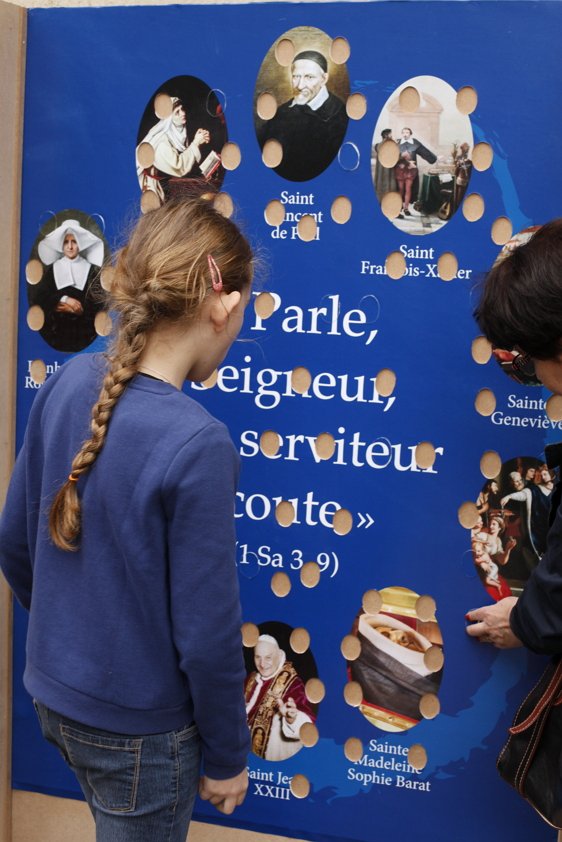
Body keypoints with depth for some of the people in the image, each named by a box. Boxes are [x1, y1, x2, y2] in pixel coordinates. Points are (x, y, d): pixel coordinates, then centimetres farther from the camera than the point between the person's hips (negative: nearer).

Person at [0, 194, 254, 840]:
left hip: (53, 694, 6)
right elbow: (205, 633, -22)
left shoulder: (67, 383, -9)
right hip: (137, 729, -6)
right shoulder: (196, 445, -29)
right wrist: (228, 755, -5)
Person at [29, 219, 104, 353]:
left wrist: (71, 309, -9)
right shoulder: (52, 269, 10)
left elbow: (97, 302, -2)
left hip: (83, 330, -1)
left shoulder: (92, 270, 4)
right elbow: (39, 297, 1)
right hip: (57, 328, 1)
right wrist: (64, 299, -13)